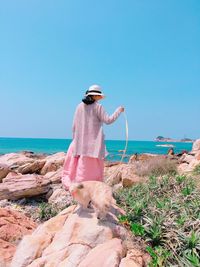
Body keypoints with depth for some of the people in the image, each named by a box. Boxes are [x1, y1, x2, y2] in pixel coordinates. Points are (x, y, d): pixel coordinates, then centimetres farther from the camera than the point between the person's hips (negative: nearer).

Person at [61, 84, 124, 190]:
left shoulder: (79, 106, 6)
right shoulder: (98, 106, -6)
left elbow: (74, 126, 6)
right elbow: (108, 120, -9)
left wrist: (76, 139, 17)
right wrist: (119, 110, 3)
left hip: (80, 142, 4)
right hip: (93, 143, -4)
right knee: (93, 167, 5)